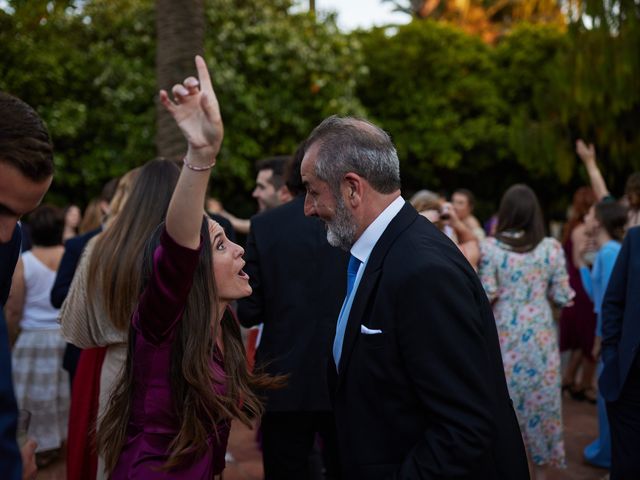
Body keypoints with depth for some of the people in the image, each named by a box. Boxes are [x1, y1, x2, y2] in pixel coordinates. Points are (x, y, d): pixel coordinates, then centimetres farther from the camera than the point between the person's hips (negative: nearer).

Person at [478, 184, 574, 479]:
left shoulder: (489, 246, -9)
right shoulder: (552, 248, -4)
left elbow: (485, 295, -10)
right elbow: (562, 297, -2)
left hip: (504, 336, -1)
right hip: (539, 336, 1)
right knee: (540, 400, 12)